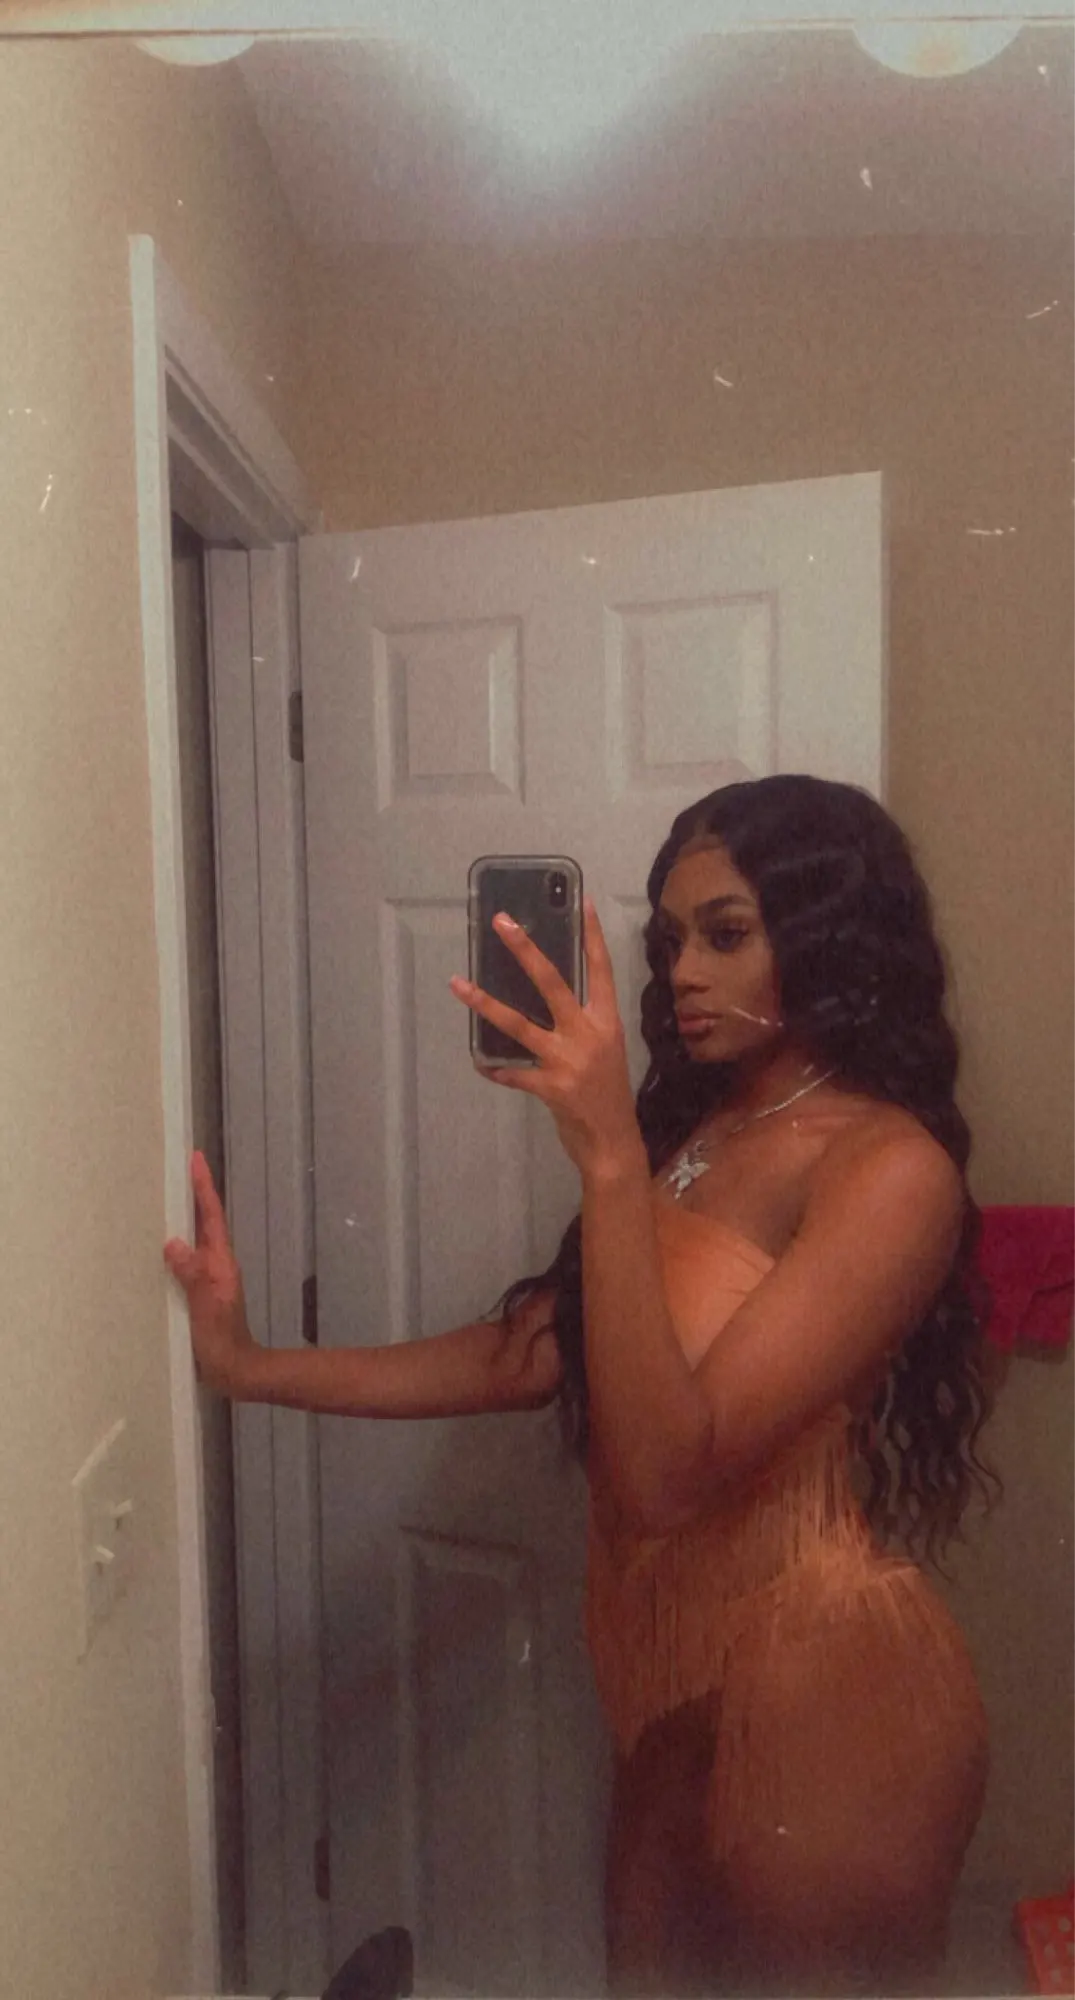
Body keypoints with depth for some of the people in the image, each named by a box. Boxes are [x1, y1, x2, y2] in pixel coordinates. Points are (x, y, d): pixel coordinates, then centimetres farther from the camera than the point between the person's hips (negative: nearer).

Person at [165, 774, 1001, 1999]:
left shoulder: (890, 1167, -21)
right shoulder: (697, 1127, 5)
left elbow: (666, 1469, -28)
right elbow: (529, 1352, 0)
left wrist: (610, 1159, -35)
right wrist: (248, 1366, -6)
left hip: (821, 1704, -7)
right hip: (681, 1683, 7)